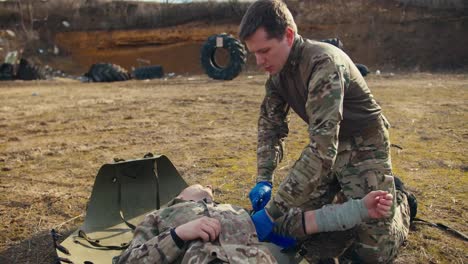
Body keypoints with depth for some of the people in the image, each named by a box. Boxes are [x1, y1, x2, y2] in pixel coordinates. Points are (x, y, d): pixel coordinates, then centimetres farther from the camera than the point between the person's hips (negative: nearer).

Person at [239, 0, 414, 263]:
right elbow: (271, 125, 2)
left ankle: (399, 201, 25)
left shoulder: (324, 63, -32)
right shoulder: (278, 70, -6)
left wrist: (273, 211, -39)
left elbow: (322, 149, -39)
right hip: (328, 146, 7)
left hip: (364, 147, -7)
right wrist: (264, 180, -12)